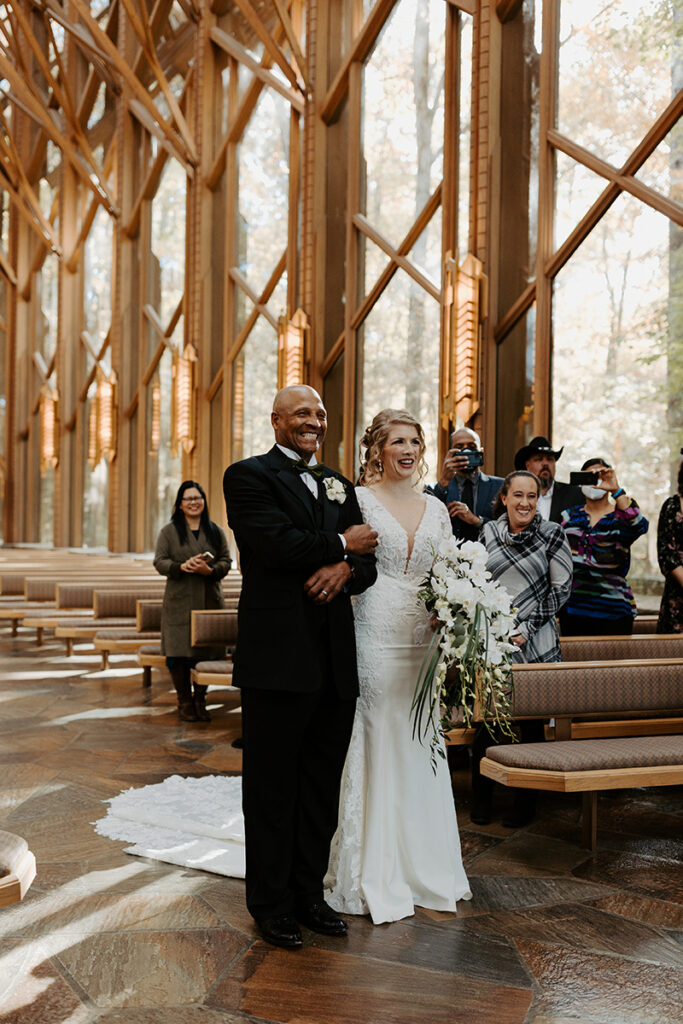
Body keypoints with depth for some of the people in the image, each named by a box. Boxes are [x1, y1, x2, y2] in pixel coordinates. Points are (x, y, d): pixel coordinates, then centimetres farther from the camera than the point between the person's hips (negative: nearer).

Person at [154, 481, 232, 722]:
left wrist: (210, 570, -15)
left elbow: (226, 561, 6)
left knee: (207, 652, 1)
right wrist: (181, 566, -18)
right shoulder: (169, 531, 6)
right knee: (178, 652, -4)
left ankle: (200, 700, 15)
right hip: (179, 602, -2)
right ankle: (184, 702, 10)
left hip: (209, 601, 2)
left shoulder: (216, 531, 11)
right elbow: (159, 561, 0)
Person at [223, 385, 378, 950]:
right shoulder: (249, 475, -3)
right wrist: (342, 545, -6)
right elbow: (277, 545, -19)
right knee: (272, 787, 7)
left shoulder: (338, 483, 17)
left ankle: (309, 892, 29)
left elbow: (367, 557, 10)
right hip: (278, 658, -6)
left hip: (335, 659, 6)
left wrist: (346, 569, -13)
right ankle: (272, 903, 21)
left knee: (323, 786, 14)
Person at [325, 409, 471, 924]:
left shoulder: (436, 508, 13)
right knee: (375, 749, 0)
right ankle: (373, 877, 13)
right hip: (375, 641, -5)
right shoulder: (358, 500, -3)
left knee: (421, 747, 12)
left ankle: (423, 867, 26)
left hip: (424, 641, 5)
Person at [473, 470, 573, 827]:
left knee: (531, 719, 4)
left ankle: (526, 800, 21)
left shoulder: (552, 534, -2)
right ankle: (481, 795, 22)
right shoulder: (488, 533, 6)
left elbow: (562, 588, -3)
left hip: (535, 643, -2)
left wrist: (527, 628, -8)